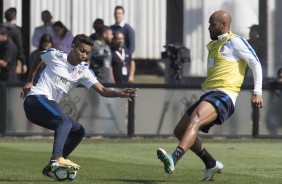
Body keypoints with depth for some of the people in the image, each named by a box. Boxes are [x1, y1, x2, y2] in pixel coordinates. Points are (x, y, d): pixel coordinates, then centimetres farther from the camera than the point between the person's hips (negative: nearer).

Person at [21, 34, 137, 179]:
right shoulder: (55, 55, -4)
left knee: (78, 131, 3)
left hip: (49, 105, 7)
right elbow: (38, 58, 19)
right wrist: (29, 81, 19)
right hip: (36, 98, -7)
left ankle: (51, 168, 3)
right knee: (65, 122, -30)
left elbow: (102, 90, -5)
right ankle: (57, 159, -50)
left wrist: (120, 94, -23)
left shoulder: (83, 71, 6)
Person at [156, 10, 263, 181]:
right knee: (180, 131, 10)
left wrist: (257, 92, -13)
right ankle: (211, 165, 22)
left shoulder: (234, 41, -2)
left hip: (223, 96, -10)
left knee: (195, 120, -34)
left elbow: (256, 63, -6)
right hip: (209, 94, 10)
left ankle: (174, 159, -55)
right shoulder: (215, 44, 25)